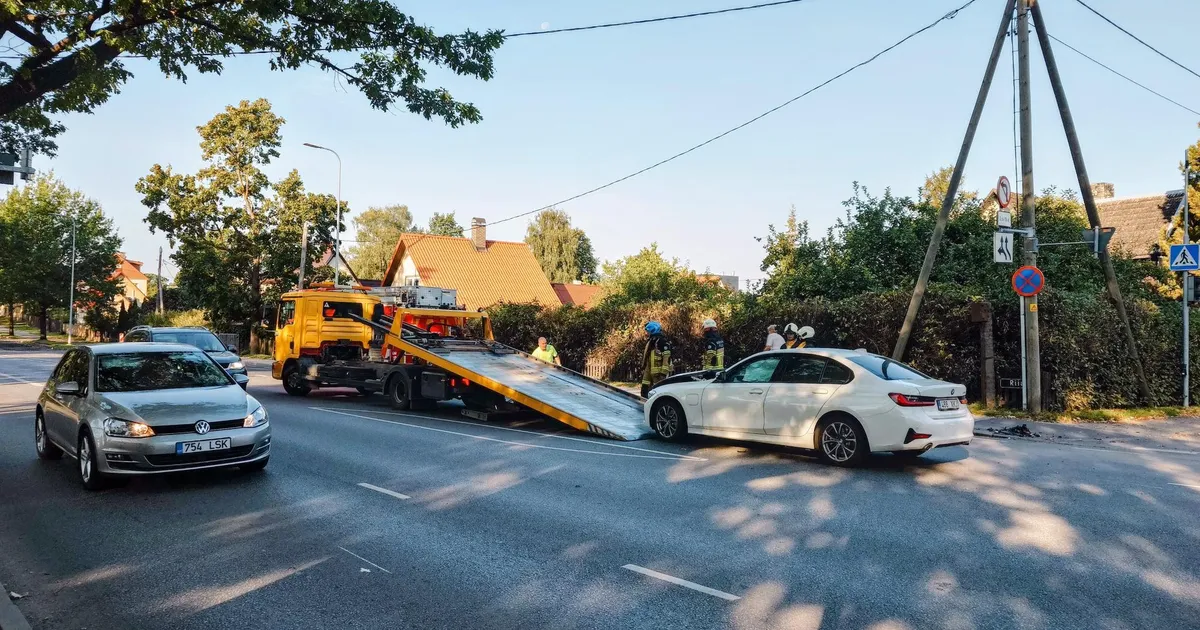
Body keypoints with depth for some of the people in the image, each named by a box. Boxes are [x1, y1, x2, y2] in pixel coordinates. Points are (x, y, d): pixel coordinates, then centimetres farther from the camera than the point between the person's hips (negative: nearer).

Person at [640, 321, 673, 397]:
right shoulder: (650, 341, 20)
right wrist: (643, 368, 24)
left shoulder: (662, 341, -10)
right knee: (645, 389, 10)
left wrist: (664, 371, -22)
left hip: (658, 371, -9)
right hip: (649, 370, 9)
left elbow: (666, 357, -17)